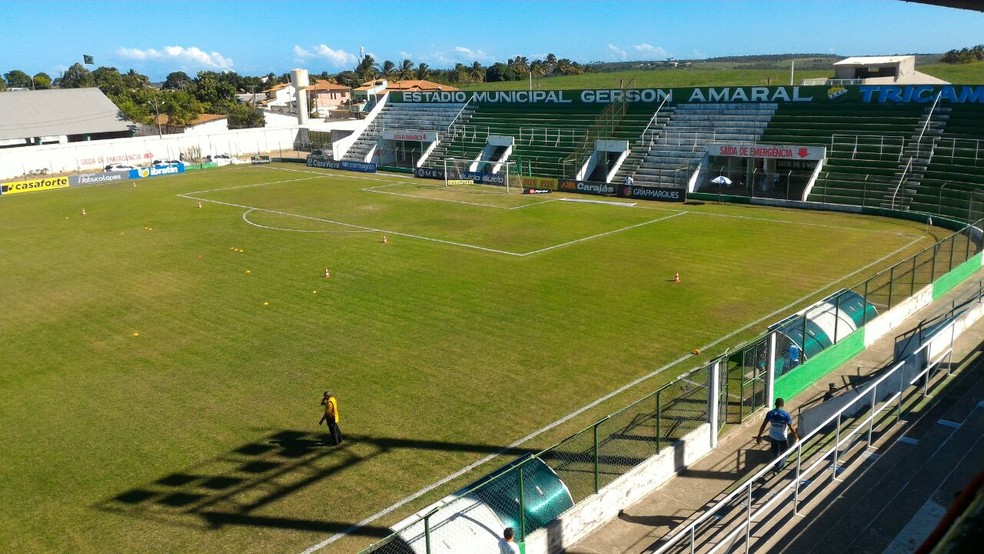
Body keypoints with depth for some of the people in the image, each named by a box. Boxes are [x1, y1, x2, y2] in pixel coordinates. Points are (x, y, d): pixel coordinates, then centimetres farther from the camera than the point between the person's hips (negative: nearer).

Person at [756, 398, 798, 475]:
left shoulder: (770, 413, -12)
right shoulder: (786, 415, -22)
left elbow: (763, 425, -7)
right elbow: (791, 428, -17)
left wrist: (759, 436, 3)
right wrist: (796, 437, 0)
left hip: (772, 436, 4)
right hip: (782, 438, -4)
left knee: (775, 453, 25)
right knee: (783, 454, 19)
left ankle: (776, 467, 40)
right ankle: (776, 468, 13)